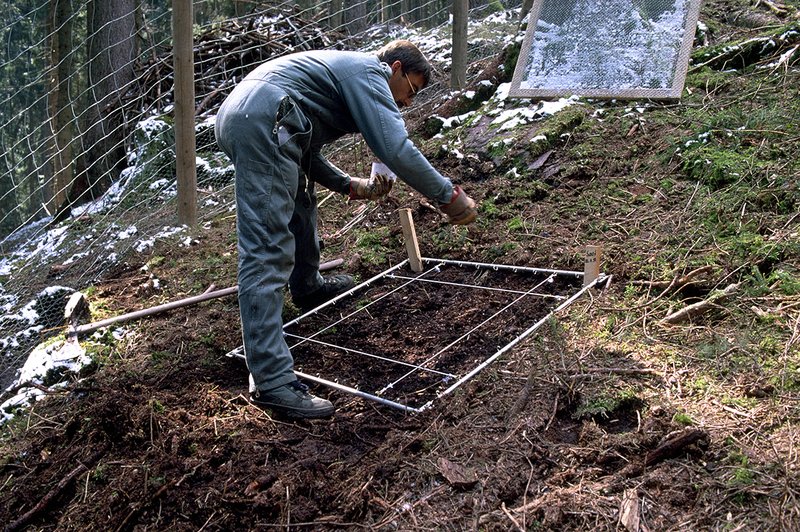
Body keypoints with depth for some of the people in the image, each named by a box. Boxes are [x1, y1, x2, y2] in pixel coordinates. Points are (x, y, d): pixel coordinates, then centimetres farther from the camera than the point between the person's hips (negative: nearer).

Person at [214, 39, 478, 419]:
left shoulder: (343, 70, 32)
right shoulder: (369, 72, 3)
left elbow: (305, 154, 33)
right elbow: (395, 148, -13)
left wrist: (351, 186, 24)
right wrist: (449, 196, -5)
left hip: (233, 116, 11)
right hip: (262, 121, -11)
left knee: (299, 203, 32)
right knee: (267, 255, -16)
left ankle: (307, 287, 55)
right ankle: (271, 382, -18)